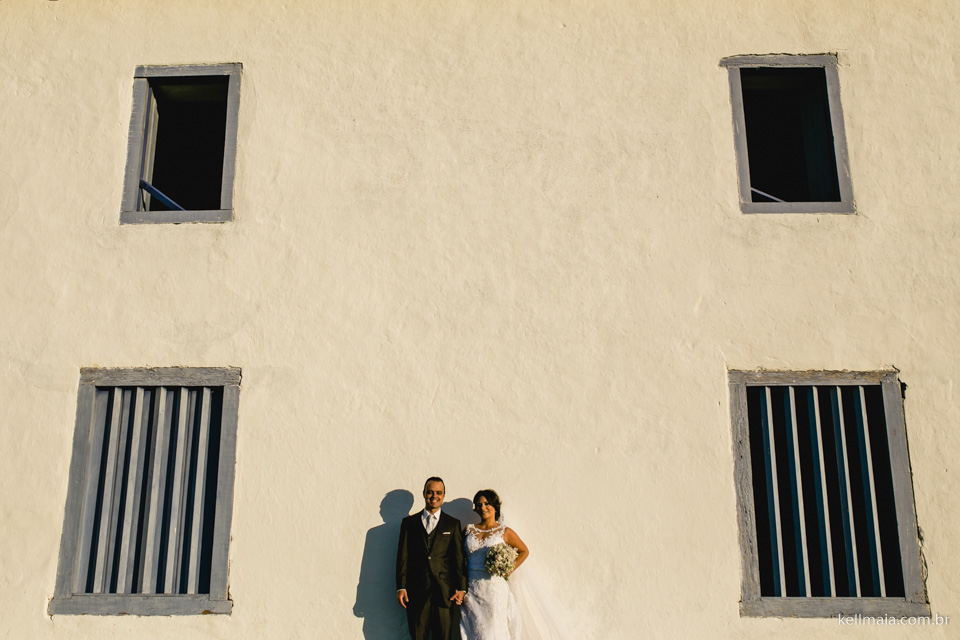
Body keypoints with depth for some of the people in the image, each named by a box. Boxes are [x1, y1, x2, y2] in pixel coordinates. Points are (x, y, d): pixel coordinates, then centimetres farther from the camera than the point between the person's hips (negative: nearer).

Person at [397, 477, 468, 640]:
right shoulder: (409, 522, 10)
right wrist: (401, 587, -2)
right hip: (416, 593, 0)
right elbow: (403, 557, 6)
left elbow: (459, 558, 5)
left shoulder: (453, 524, 9)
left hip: (445, 593, 0)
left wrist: (461, 588, -3)